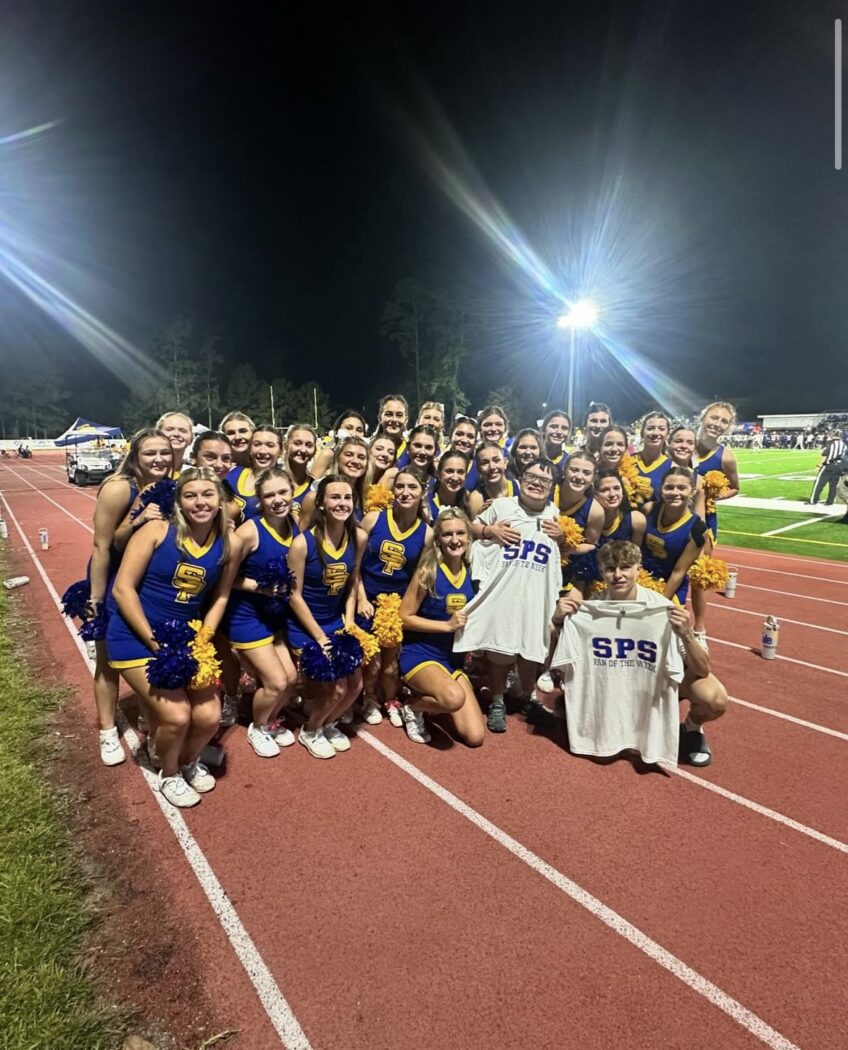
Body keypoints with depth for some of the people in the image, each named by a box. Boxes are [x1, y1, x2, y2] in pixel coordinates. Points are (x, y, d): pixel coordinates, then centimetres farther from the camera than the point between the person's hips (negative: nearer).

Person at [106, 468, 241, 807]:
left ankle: (189, 761, 33)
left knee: (209, 717, -4)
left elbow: (219, 599, 5)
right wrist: (155, 643, -17)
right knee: (177, 716, -16)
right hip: (135, 636, -4)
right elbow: (122, 589, -15)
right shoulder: (157, 530, -15)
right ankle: (168, 775, 18)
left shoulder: (230, 545, -5)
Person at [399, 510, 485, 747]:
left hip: (454, 659, 5)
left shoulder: (470, 573, 1)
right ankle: (414, 706, -4)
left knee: (475, 737, -4)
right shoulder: (428, 571, -13)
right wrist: (447, 625, -19)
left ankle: (434, 701, 20)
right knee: (455, 698, -36)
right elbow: (405, 617, -12)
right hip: (420, 655, -5)